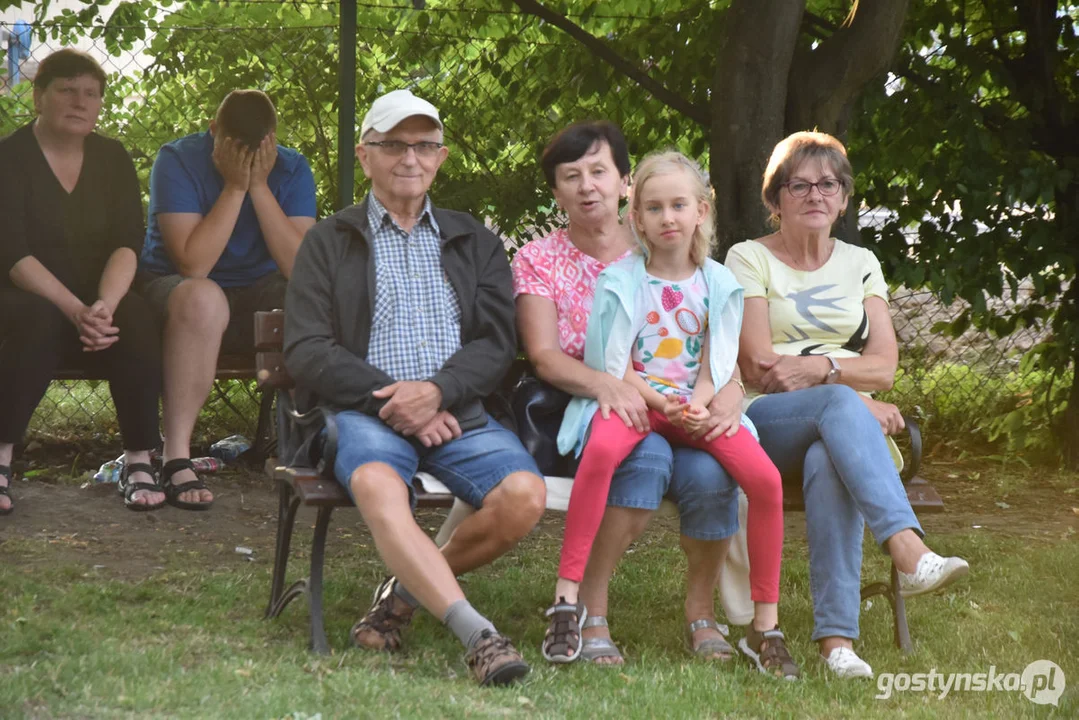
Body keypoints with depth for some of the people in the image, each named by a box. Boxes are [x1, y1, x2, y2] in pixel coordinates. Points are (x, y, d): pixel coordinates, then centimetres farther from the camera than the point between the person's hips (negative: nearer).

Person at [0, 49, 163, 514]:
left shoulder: (111, 159, 7)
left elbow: (127, 245, -4)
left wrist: (105, 304, -25)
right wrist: (75, 310, -30)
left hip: (96, 298, 3)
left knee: (137, 321, -29)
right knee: (40, 320, -37)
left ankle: (139, 461, -23)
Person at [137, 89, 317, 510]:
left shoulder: (291, 170, -5)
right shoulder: (178, 160, -15)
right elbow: (194, 265, -25)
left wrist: (259, 186, -22)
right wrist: (234, 187, -25)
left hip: (260, 294, 4)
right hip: (174, 290, -4)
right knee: (204, 298, -39)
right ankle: (176, 459, -37)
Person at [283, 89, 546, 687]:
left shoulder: (474, 243, 22)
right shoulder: (328, 243, 15)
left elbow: (496, 343, 9)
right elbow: (307, 351, 3)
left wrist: (437, 392, -12)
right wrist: (390, 399, -10)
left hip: (457, 412, 3)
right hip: (362, 411, -2)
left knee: (524, 495, -28)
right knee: (378, 487, -38)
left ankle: (408, 590, -7)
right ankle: (477, 635, -46)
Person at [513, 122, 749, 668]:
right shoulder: (538, 260, 7)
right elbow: (544, 357, -7)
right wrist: (604, 384, -29)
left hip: (667, 408, 2)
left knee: (710, 473, -30)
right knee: (647, 457, -35)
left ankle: (701, 609, -6)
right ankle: (587, 612, -25)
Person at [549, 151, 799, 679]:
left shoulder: (717, 284, 8)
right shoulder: (621, 281, 0)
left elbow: (714, 366, 5)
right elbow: (617, 367, -3)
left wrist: (697, 406, -15)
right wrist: (665, 405, -18)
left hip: (696, 404, 3)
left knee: (765, 477, -23)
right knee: (602, 448, -40)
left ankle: (765, 626, -11)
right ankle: (567, 596, -34)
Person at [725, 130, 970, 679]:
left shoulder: (860, 263, 21)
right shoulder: (749, 259, 9)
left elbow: (883, 366, 9)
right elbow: (758, 367, -4)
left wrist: (817, 367, -11)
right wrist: (851, 390, -12)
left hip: (846, 424, 2)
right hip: (767, 422, -2)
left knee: (829, 464, -37)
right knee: (840, 404, -38)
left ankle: (837, 638, -47)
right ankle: (910, 553, -57)